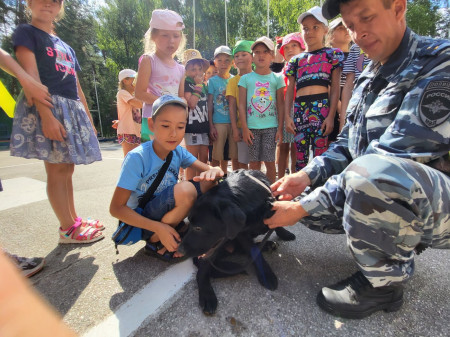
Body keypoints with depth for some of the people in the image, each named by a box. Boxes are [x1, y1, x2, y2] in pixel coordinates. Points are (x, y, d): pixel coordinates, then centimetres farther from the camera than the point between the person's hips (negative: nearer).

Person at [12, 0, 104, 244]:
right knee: (57, 170, -7)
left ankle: (73, 220, 18)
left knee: (67, 169, 9)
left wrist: (89, 120, 17)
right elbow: (31, 76, -10)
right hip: (47, 106, -7)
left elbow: (77, 88, 22)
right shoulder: (26, 33, 4)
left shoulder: (66, 47, 25)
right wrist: (46, 116, -23)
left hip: (73, 110, 7)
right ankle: (68, 229, 0)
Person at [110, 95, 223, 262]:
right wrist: (158, 227, -28)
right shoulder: (137, 157, -22)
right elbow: (116, 208, -21)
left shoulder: (178, 152, -5)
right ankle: (155, 242, -8)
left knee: (209, 181, -14)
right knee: (186, 190, -31)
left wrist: (214, 171, -35)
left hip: (165, 214, 5)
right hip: (140, 221, -5)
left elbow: (210, 169, -10)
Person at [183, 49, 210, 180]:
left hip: (204, 125, 7)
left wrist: (211, 126, 14)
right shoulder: (186, 83, -4)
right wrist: (198, 85, -12)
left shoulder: (204, 85, 17)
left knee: (203, 159, 10)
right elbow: (192, 103, -18)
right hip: (192, 126, -7)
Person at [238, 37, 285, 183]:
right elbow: (242, 105, 4)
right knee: (254, 163, 3)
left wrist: (280, 128, -1)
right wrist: (245, 128, -4)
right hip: (252, 127, 0)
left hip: (271, 127, 0)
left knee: (269, 162, 1)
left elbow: (280, 105, 6)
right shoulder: (246, 78, 7)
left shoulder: (277, 78, 8)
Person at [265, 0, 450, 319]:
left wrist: (302, 208, -26)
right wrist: (306, 176, -9)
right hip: (380, 196, 8)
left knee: (370, 173, -38)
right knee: (305, 199, 2)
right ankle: (401, 243, 14)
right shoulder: (368, 78, 10)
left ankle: (384, 283, -9)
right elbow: (347, 146, 10)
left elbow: (387, 164, -27)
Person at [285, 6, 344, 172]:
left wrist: (331, 116, -9)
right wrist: (287, 116, 2)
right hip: (300, 110, 3)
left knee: (320, 155, -6)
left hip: (322, 108, -3)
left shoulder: (332, 54, 11)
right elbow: (290, 90, 14)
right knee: (300, 156, 4)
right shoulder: (296, 60, 18)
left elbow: (335, 88, 3)